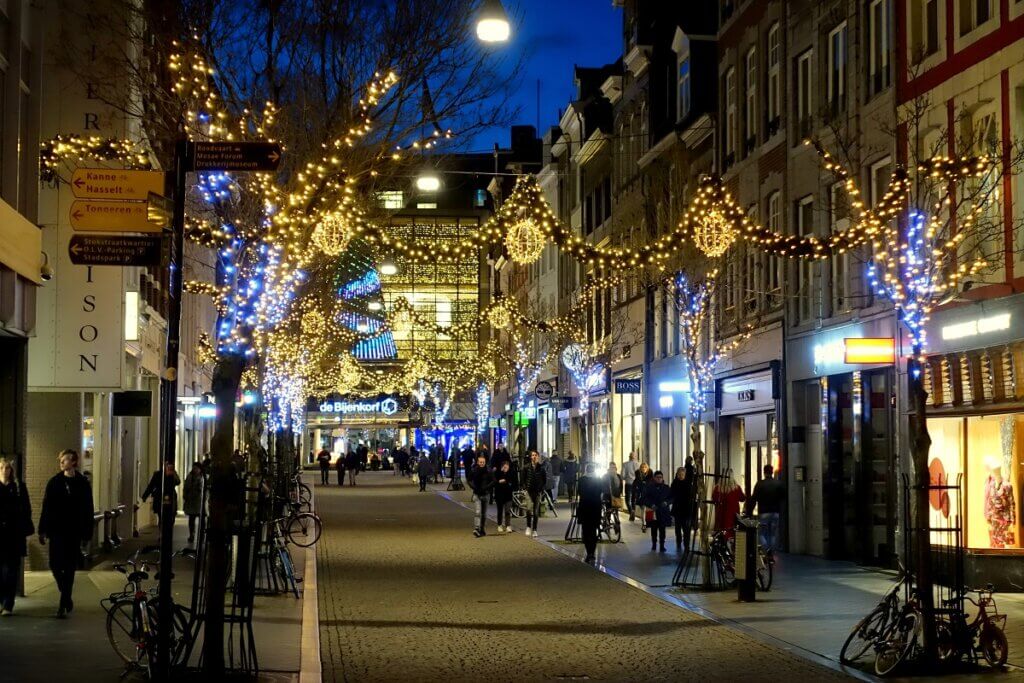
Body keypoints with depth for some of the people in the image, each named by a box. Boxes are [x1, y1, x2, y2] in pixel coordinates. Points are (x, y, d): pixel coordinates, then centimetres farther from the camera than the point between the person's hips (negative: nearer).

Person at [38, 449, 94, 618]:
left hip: (74, 532, -2)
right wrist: (43, 530, 0)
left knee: (69, 568, 0)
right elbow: (46, 507, 4)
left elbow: (88, 510, 0)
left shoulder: (83, 484, -1)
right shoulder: (54, 482, 3)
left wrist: (87, 533, -3)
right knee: (55, 566, -2)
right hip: (57, 530, 2)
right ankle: (67, 598, 21)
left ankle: (64, 605, 5)